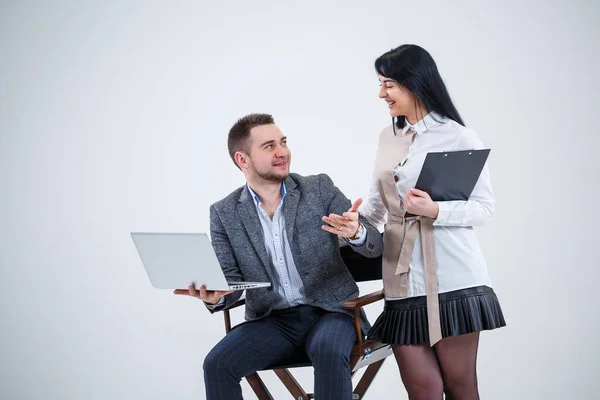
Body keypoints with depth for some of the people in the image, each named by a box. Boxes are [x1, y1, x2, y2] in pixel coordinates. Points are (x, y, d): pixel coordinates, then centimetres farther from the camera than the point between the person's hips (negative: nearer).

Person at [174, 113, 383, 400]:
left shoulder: (320, 188, -2)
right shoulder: (225, 213, 1)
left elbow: (376, 246, -4)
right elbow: (231, 279, 2)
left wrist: (356, 233, -29)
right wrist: (216, 297, -23)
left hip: (330, 310, -1)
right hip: (272, 321, 2)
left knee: (328, 352, -34)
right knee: (216, 364, -23)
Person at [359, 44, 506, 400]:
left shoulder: (459, 138, -2)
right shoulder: (388, 138, 15)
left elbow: (485, 208, -4)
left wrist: (435, 211, -18)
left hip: (453, 279, -4)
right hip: (404, 280, 4)